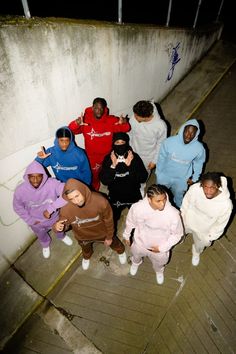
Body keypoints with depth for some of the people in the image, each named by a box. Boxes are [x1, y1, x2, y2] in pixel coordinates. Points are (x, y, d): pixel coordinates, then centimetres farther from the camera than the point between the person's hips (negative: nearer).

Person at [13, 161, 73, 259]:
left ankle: (62, 236, 69)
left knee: (59, 229, 32)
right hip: (36, 222, 1)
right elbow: (18, 208, -10)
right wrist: (30, 220, -9)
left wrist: (50, 208, -43)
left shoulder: (52, 183, -36)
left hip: (54, 217, -1)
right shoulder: (20, 191, -28)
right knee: (41, 236, 32)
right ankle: (45, 244, 68)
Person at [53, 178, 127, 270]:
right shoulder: (65, 208, -35)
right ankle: (86, 257, 74)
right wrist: (57, 226, -40)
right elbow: (64, 224, -15)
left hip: (102, 232, -1)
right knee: (86, 249, 35)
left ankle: (121, 251, 68)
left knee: (113, 243, 30)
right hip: (83, 236, 1)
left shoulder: (100, 201, -39)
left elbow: (108, 220, -21)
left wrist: (109, 237, -7)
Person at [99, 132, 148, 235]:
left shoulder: (135, 157, -14)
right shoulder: (108, 158, -14)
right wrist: (113, 166, -30)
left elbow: (143, 178, -20)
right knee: (112, 220, 15)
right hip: (115, 197, 0)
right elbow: (104, 181, -20)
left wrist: (130, 165, -29)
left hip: (134, 195, 1)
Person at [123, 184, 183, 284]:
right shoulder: (137, 207, -33)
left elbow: (177, 234, -16)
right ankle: (135, 263, 73)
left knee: (158, 264, 32)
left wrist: (162, 248, -18)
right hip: (140, 243, 1)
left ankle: (159, 271, 71)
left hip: (160, 248, 0)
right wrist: (126, 235, 5)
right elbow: (130, 222, -10)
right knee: (136, 255, 35)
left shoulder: (173, 214, -36)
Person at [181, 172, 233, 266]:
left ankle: (196, 253, 69)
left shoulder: (226, 204, -37)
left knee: (199, 246, 32)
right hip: (188, 221, 1)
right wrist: (182, 216, 3)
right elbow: (186, 203, -12)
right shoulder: (194, 188, -35)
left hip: (203, 230, 0)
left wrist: (210, 238, -4)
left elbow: (220, 224, -17)